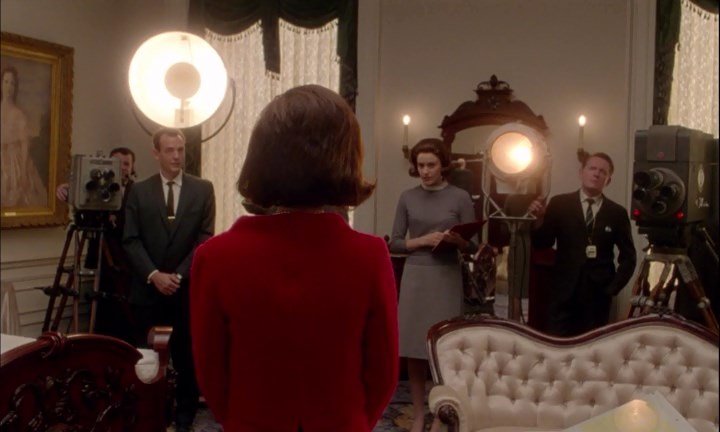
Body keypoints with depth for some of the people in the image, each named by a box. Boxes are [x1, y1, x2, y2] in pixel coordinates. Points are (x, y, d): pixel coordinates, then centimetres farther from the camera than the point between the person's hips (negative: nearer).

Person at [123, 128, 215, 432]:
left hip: (188, 289, 0)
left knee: (187, 357, 6)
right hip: (148, 289, 1)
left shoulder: (203, 189, 3)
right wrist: (154, 275, -13)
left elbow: (205, 239, -3)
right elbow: (131, 240, -1)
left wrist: (179, 275, -11)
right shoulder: (139, 191, 5)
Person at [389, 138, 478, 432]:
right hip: (415, 277, 2)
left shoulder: (460, 197, 0)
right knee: (414, 349, 3)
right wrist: (423, 240, -12)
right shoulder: (408, 198, 5)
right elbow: (394, 244, 4)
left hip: (446, 278, -2)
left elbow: (472, 246, 1)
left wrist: (457, 240, -20)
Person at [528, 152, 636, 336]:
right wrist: (540, 219, -19)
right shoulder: (559, 203, 2)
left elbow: (628, 257, 10)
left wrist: (613, 288, 1)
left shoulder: (617, 212, 5)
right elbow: (542, 243, -1)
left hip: (598, 294, 1)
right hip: (564, 291, -1)